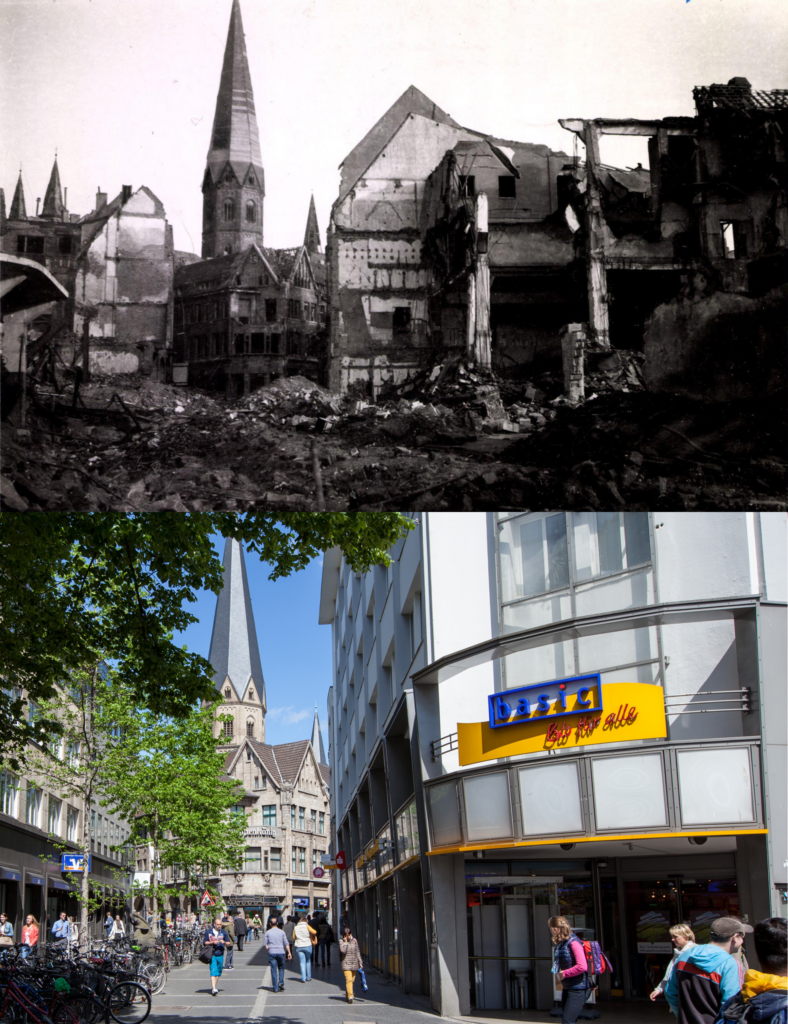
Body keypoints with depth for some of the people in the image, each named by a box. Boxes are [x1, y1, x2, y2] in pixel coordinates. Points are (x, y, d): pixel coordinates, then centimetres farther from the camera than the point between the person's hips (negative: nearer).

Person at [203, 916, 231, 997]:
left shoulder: (224, 932, 6)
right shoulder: (209, 932, 1)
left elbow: (229, 944, 9)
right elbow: (204, 943, 4)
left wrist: (224, 942, -13)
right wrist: (212, 942, -11)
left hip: (220, 955, 3)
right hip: (212, 955, -3)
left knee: (218, 972, 8)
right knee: (213, 971, -14)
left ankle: (214, 987, 21)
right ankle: (213, 988, -20)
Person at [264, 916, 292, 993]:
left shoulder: (268, 933, 1)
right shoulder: (282, 932, 3)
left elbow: (265, 944, -1)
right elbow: (286, 943, 2)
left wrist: (268, 950, 12)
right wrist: (289, 952, 5)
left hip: (271, 952, -1)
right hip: (281, 952, 1)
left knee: (273, 970, 3)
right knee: (281, 968, 18)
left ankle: (275, 988, 3)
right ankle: (281, 983, -1)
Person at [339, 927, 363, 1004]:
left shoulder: (354, 941, 8)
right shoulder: (341, 941, -4)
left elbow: (357, 952, 14)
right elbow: (343, 950, -19)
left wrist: (360, 962, 13)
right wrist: (345, 942, -15)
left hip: (354, 963, 4)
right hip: (346, 963, -4)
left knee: (352, 980, 9)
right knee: (348, 979, -17)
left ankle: (347, 995, 24)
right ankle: (350, 996, -22)